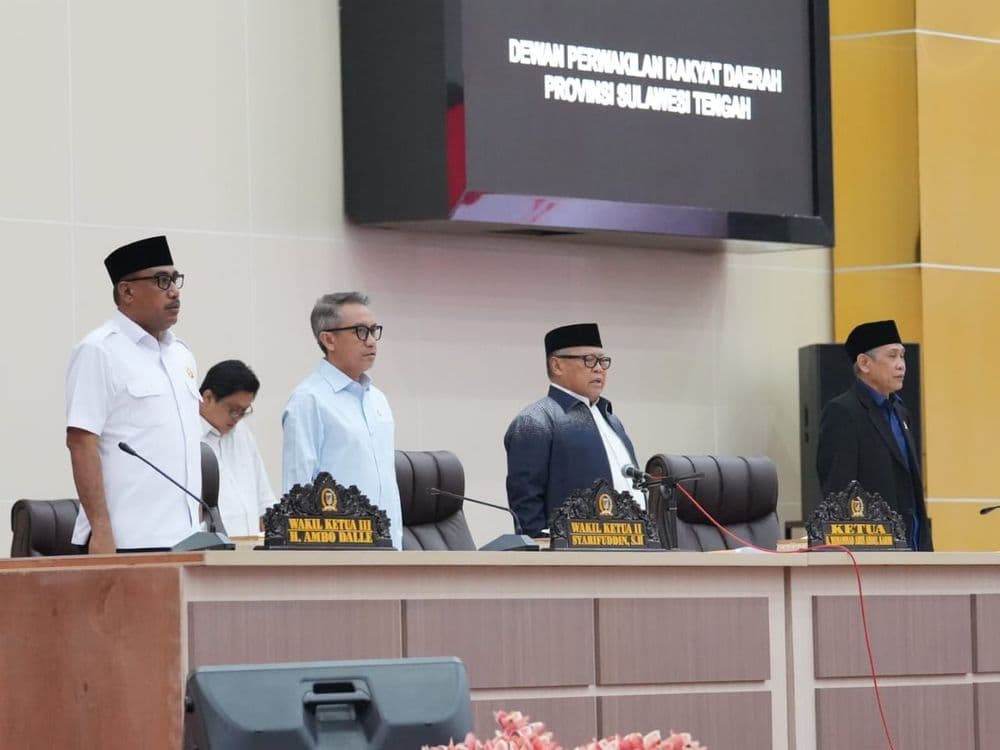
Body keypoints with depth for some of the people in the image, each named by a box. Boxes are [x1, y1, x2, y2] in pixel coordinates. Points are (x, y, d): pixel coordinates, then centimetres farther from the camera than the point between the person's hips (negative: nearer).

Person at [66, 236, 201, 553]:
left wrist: (197, 525, 17)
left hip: (183, 539, 7)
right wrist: (100, 530, -17)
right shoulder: (99, 351, -5)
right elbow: (81, 443, -11)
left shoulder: (181, 355, 19)